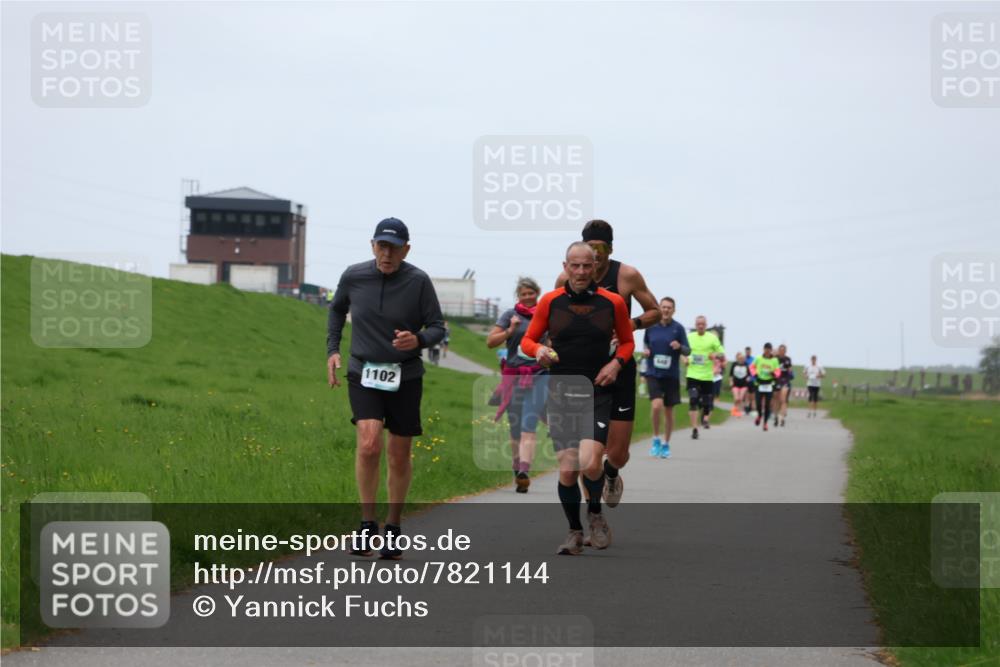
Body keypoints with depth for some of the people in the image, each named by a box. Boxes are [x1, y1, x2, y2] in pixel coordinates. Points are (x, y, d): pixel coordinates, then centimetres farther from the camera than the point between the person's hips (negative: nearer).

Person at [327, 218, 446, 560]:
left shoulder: (418, 281, -9)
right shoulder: (353, 276, -3)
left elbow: (438, 327, -3)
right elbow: (337, 310, 17)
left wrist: (418, 340, -25)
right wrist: (332, 350, 9)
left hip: (405, 377, 0)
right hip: (363, 374, 0)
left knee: (399, 455, 7)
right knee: (369, 445, -20)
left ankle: (393, 528, 24)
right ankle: (367, 523, -6)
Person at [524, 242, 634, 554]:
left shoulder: (613, 302, 1)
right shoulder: (550, 302, 1)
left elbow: (627, 341, 15)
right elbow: (527, 340, 9)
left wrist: (617, 362, -5)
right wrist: (538, 350, -13)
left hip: (598, 395, -1)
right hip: (561, 396, 1)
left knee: (589, 463, -19)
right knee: (567, 469, -2)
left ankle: (595, 513, 11)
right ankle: (575, 532, 18)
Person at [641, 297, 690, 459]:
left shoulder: (678, 328, -2)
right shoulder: (651, 326, 2)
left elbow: (688, 351, 1)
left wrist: (679, 347, -20)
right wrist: (645, 351, -3)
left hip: (671, 375, 0)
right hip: (653, 374, 0)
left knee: (669, 411, 8)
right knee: (656, 406, -19)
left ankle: (666, 444, 24)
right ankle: (656, 440, -1)